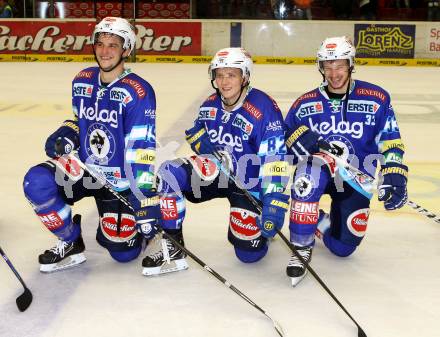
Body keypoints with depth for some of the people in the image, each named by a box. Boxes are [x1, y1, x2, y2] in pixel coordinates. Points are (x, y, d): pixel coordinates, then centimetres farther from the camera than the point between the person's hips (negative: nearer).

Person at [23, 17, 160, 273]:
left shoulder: (138, 92, -20)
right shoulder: (82, 81, 0)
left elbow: (141, 150, -25)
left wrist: (146, 199, -29)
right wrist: (67, 133, -6)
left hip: (120, 181, -5)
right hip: (85, 168, 5)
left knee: (124, 252, -2)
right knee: (37, 182, -23)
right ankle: (71, 243, -1)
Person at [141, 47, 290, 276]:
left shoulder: (264, 109, -21)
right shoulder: (210, 105, -1)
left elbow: (275, 161, -25)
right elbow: (195, 134, 14)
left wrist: (274, 203, -33)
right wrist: (209, 148, -11)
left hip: (248, 183, -4)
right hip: (215, 172, 5)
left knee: (249, 253, -12)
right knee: (169, 172, -22)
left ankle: (254, 225, 27)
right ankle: (173, 247, -12)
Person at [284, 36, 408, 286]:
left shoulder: (376, 99, -5)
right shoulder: (306, 104, -2)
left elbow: (390, 144, -3)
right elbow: (284, 138, -3)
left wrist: (394, 177, -16)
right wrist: (302, 138, -25)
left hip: (356, 180, 1)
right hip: (320, 172, -1)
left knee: (343, 247, -3)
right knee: (311, 169, -38)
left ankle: (324, 223, 36)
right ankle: (302, 248, -24)